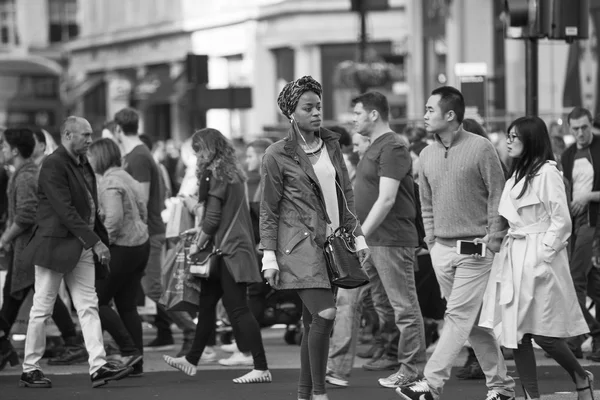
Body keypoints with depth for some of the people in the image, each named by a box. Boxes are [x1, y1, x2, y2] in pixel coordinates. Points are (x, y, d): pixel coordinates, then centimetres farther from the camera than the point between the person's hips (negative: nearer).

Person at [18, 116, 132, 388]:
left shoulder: (82, 163, 13)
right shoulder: (53, 165, -15)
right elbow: (66, 211, -21)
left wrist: (102, 239, 8)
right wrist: (95, 242, -22)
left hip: (81, 247, 8)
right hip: (55, 244, -8)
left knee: (89, 307, 1)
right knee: (42, 309, 1)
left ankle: (98, 367, -3)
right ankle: (30, 370, 9)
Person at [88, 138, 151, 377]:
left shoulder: (109, 182, -14)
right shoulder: (127, 178, 15)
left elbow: (114, 217, -25)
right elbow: (142, 212, 19)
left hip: (121, 249, -9)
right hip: (141, 245, 9)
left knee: (97, 301, -1)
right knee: (127, 305, 11)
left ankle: (129, 350, -6)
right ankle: (136, 364, 9)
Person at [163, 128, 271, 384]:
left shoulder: (215, 173, -12)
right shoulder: (232, 172, 14)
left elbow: (213, 216, -15)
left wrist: (198, 246, -5)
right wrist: (203, 230, 21)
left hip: (228, 249, -10)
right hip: (234, 247, 10)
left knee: (238, 308, -10)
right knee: (206, 303, 16)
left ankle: (261, 368, -12)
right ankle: (191, 360, 26)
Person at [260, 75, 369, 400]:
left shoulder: (331, 145, 11)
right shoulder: (277, 155, -5)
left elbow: (346, 195, 17)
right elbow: (268, 211, -3)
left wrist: (357, 236, 11)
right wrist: (269, 257, -7)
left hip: (330, 242, 6)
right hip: (299, 245, -6)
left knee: (313, 320, 7)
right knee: (325, 314, -17)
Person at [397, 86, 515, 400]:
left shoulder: (481, 148, -8)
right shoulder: (427, 155, 9)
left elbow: (498, 195, -6)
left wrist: (493, 240, -9)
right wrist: (431, 240, 10)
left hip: (475, 249, -6)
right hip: (441, 250, 6)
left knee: (459, 316, -10)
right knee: (475, 320, 10)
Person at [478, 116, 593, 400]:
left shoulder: (547, 173, -11)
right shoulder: (517, 174, 14)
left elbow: (561, 222, -14)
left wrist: (542, 257, -16)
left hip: (538, 258, -8)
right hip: (513, 257, 8)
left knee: (541, 333, -6)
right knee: (515, 332, 3)